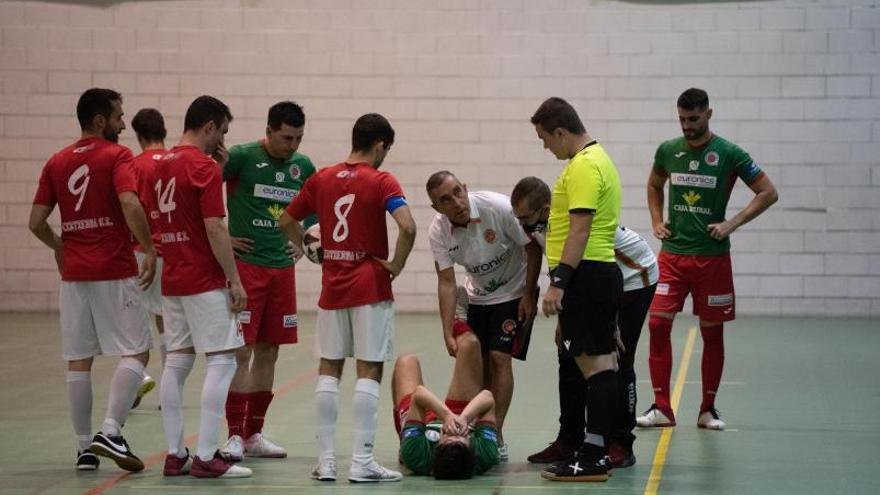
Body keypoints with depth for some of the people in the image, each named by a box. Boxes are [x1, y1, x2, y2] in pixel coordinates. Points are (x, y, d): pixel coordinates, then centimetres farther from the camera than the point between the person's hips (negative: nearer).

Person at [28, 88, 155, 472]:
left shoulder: (57, 163, 11)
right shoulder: (116, 156, -5)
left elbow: (36, 222, 8)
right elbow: (129, 204, -22)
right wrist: (149, 250, -16)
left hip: (74, 274, 6)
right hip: (115, 272, -5)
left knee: (79, 360, 8)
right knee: (136, 352, 0)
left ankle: (84, 447, 9)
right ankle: (110, 431, -15)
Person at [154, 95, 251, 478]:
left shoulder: (162, 164, 12)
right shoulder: (204, 167, -13)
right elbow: (214, 229, -18)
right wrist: (235, 281, -13)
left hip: (172, 280, 8)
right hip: (204, 282, -8)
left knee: (176, 363, 9)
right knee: (221, 361, -6)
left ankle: (175, 454, 10)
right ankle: (206, 457, -10)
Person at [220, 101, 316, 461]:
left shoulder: (303, 167, 8)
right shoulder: (241, 157, -9)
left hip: (282, 267, 6)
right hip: (245, 265, -6)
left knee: (268, 351, 9)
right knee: (241, 351, -7)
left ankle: (254, 434, 16)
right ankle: (234, 435, -4)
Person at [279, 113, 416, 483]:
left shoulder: (321, 179, 6)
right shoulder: (381, 182, -9)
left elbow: (287, 222, 12)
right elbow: (407, 227, -23)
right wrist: (396, 264, -10)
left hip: (332, 286, 4)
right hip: (371, 287, -4)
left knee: (329, 369, 10)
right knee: (369, 371, 0)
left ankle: (326, 459, 9)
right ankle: (362, 462, -2)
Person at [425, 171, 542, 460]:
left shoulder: (499, 208, -29)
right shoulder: (438, 231, -17)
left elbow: (533, 248, -17)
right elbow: (446, 282, -13)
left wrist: (529, 295, -14)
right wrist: (448, 333, -18)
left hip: (513, 293, -4)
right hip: (477, 296, 4)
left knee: (499, 358, -13)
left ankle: (496, 437, -10)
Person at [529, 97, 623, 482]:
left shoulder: (584, 166, -15)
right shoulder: (596, 158, 19)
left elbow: (580, 230, -21)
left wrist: (558, 283, -22)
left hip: (585, 274, -11)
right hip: (600, 272, 11)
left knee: (594, 363, -10)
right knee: (599, 361, 11)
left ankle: (592, 460, -10)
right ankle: (596, 453, 16)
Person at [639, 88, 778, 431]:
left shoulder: (729, 154, -7)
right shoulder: (668, 150, 5)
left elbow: (768, 193, -4)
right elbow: (654, 186, 25)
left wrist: (733, 224, -11)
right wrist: (656, 221, 10)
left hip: (712, 257, -3)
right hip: (672, 254, 3)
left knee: (712, 333, 5)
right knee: (657, 323, -7)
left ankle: (708, 409, 16)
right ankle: (661, 408, -2)